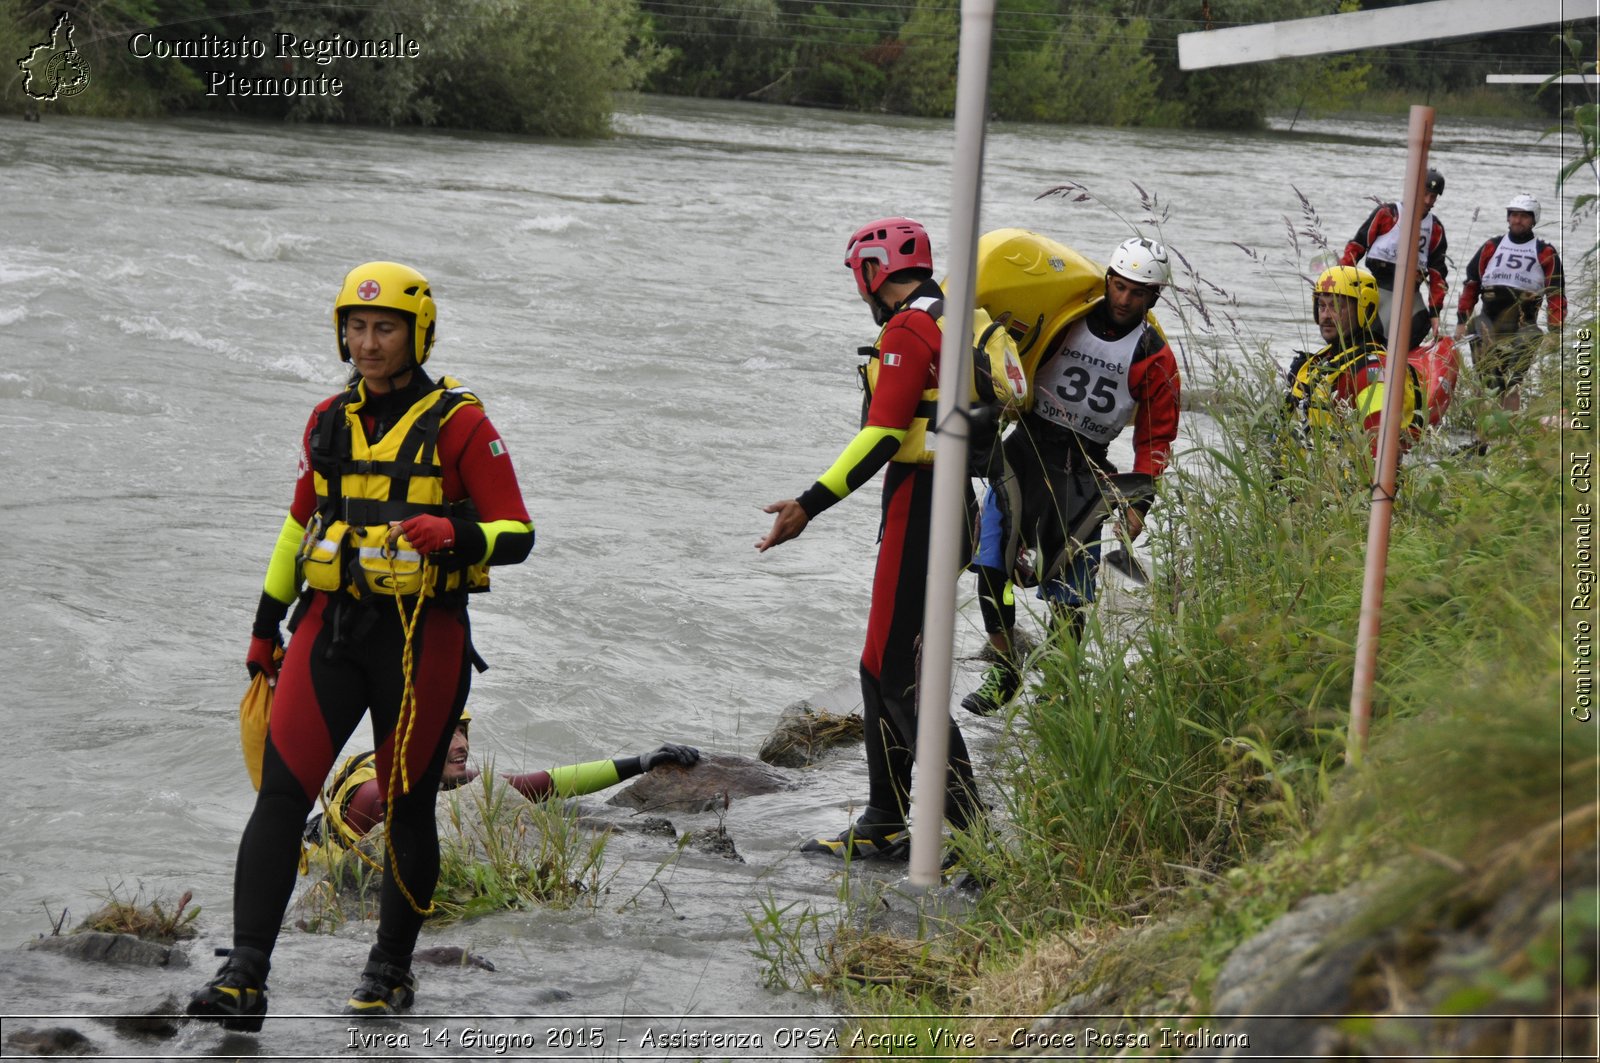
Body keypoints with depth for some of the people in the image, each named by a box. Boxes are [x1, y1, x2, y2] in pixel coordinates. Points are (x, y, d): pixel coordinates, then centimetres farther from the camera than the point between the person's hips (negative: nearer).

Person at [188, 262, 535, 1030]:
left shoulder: (459, 424, -5)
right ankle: (244, 978, -15)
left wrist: (455, 534, -27)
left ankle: (392, 969, 25)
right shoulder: (329, 422, 11)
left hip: (423, 638, -4)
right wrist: (266, 623, 24)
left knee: (408, 808, 7)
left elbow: (517, 534, -7)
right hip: (332, 628, 4)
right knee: (280, 792, -10)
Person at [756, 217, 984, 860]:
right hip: (958, 507, 10)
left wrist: (810, 504, -20)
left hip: (917, 510, -10)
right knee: (883, 668, 14)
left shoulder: (907, 330, -13)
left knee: (899, 674, -8)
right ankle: (884, 825, 17)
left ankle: (969, 825, -12)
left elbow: (883, 437, -21)